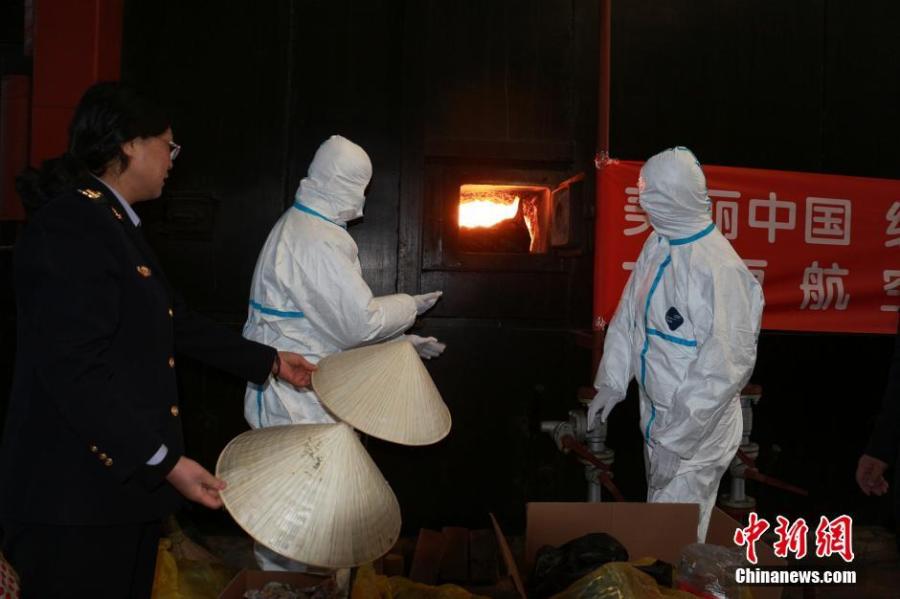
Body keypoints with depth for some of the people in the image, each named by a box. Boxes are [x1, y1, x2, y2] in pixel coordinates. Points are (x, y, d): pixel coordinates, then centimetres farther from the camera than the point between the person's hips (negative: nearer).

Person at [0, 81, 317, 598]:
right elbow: (73, 369, -24)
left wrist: (269, 362, 22)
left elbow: (179, 322, 19)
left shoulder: (116, 225, 15)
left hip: (125, 479, 10)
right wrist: (165, 460, -23)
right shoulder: (71, 223, -17)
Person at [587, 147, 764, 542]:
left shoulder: (720, 270, -25)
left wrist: (676, 440, -22)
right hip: (656, 413, 8)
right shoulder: (657, 244, 0)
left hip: (697, 430, -8)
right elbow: (628, 314, 11)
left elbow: (723, 369, -25)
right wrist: (611, 382, 6)